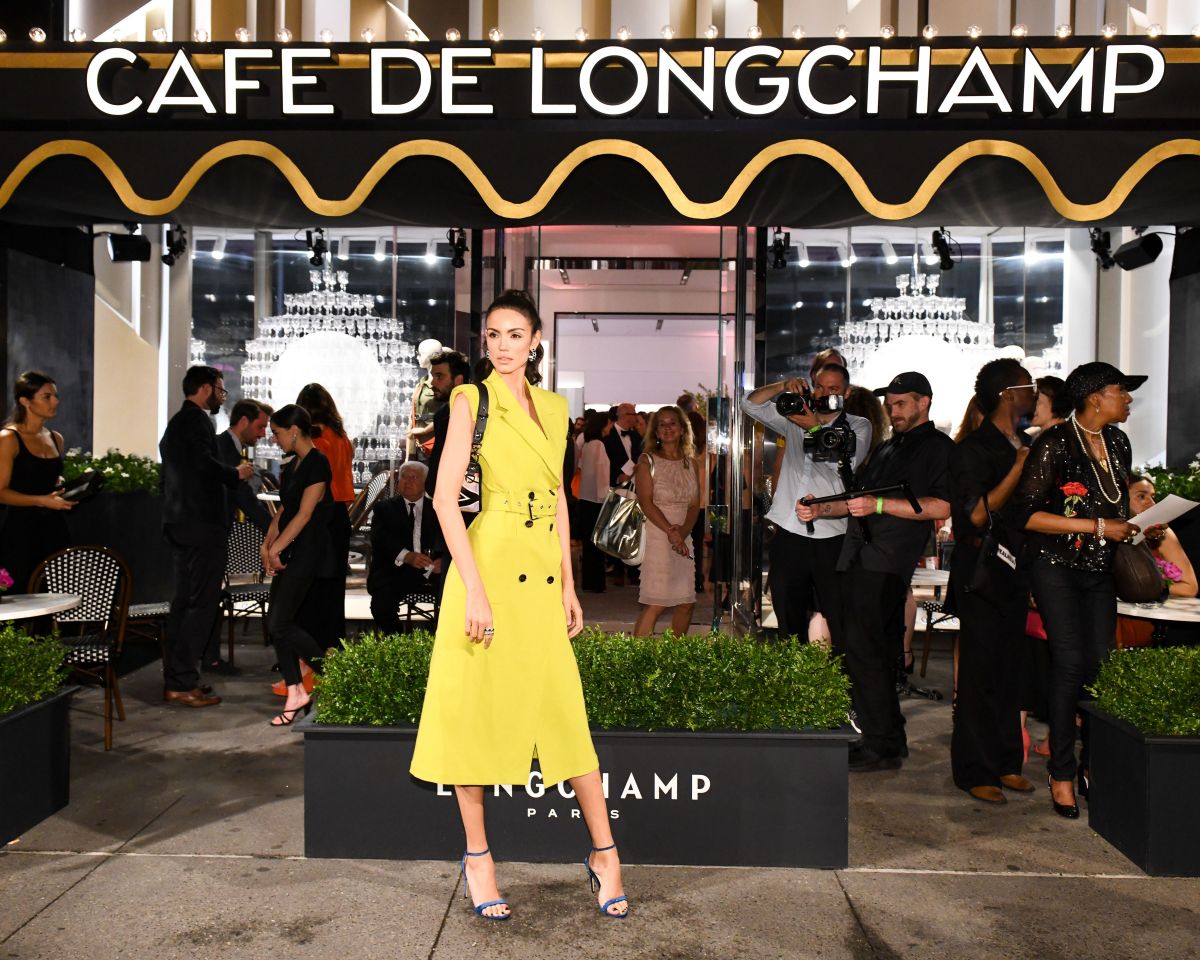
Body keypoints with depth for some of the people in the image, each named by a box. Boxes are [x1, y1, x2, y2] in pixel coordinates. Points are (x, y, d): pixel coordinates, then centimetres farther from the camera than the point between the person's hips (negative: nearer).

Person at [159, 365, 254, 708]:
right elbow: (204, 463, -25)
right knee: (202, 603, -7)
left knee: (184, 602, 14)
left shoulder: (175, 423, 20)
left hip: (179, 524, 11)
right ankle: (183, 683, -6)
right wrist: (236, 473, -10)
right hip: (202, 525, -11)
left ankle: (175, 679, 18)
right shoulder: (197, 421, -11)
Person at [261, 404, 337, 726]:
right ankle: (295, 694, 11)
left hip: (307, 552, -9)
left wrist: (276, 548, -14)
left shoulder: (317, 464, -13)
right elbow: (284, 510, 15)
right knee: (280, 623, 5)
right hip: (289, 553, 9)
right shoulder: (294, 465, 15)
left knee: (279, 624, -10)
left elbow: (304, 515, -17)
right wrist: (267, 545, 3)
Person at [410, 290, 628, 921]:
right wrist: (474, 589, -17)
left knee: (566, 713, 7)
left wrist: (568, 585, 12)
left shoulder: (554, 407, 14)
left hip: (542, 575, 5)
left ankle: (604, 853, 18)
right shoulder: (470, 400, -3)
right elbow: (444, 496, -10)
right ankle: (477, 856, 19)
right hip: (489, 566, -5)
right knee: (477, 709, 4)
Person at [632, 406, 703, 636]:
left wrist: (684, 530, -11)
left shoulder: (692, 463, 12)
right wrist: (670, 531, -18)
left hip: (684, 537, 5)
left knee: (686, 603, 5)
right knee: (656, 604, -11)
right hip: (656, 535, -5)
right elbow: (645, 502, -10)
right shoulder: (647, 460, -1)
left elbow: (695, 504, 7)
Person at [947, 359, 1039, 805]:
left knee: (1010, 664, 11)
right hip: (979, 568, -7)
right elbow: (976, 515, -20)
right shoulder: (973, 449, -11)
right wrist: (1019, 468, -21)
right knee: (981, 670, -3)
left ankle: (1006, 762, 21)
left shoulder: (1024, 446, 13)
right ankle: (975, 771, 6)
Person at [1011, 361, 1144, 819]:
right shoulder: (1054, 444, -12)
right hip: (1057, 566, -6)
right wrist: (1097, 527, -16)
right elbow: (1027, 514, -16)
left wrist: (1133, 527, 6)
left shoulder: (1118, 442, 10)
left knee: (1101, 662, 2)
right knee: (1071, 663, -10)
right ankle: (1062, 773, 1)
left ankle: (1093, 763, 15)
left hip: (1101, 570, 6)